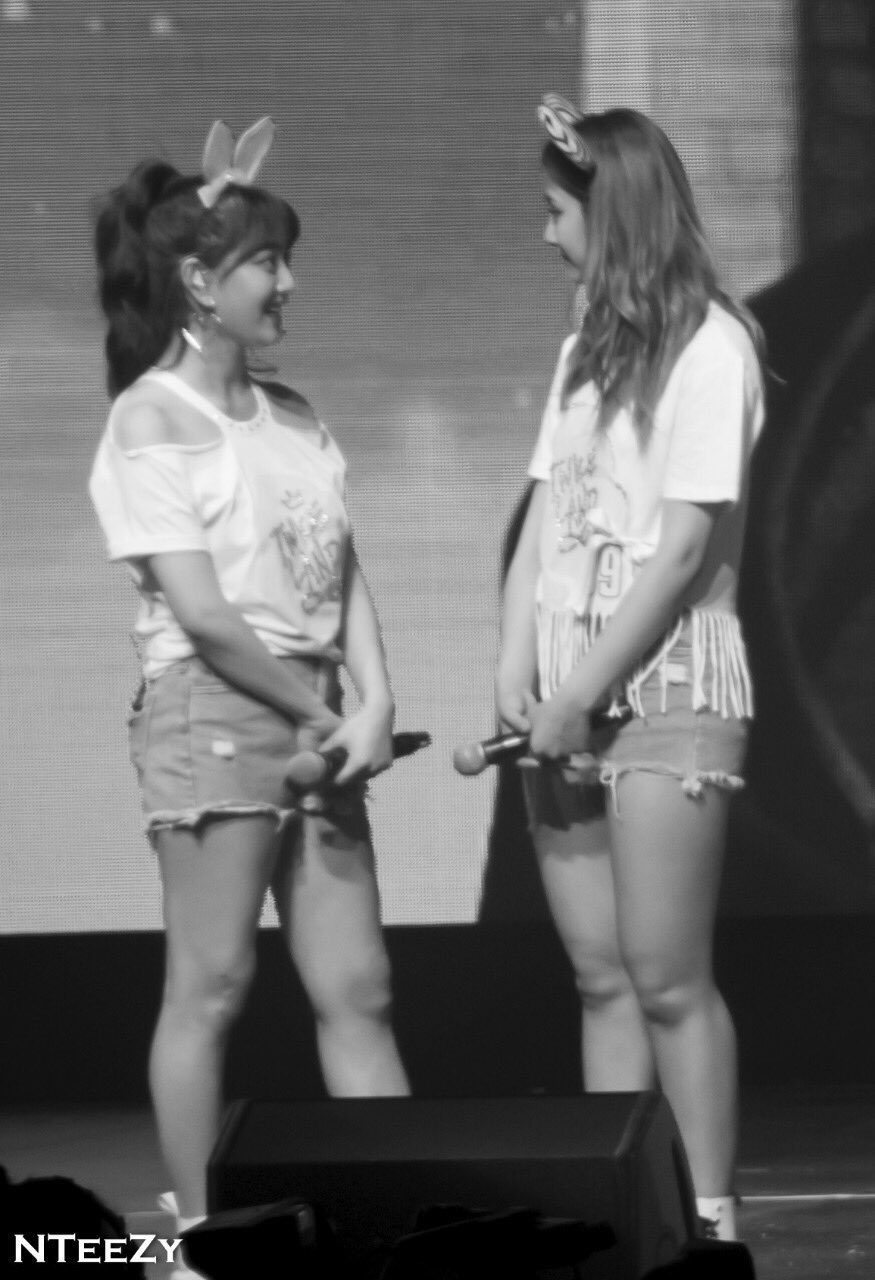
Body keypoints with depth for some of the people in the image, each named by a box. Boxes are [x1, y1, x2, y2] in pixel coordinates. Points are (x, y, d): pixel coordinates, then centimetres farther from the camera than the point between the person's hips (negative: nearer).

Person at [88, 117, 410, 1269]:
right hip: (211, 710, -7)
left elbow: (344, 577, 9)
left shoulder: (293, 419, 14)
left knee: (356, 987, 5)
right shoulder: (148, 423, -7)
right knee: (211, 986, -3)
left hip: (314, 725, 7)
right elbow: (202, 612, -13)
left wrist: (373, 704, -6)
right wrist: (317, 711, -9)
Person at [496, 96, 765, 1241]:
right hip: (570, 698, 7)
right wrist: (516, 670, -2)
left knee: (667, 978, -9)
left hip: (667, 683, -7)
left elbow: (687, 544, -13)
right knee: (601, 977, 5)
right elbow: (543, 522, 13)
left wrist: (584, 695, -13)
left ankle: (709, 1220, -5)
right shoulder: (586, 352, 16)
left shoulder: (708, 346, -7)